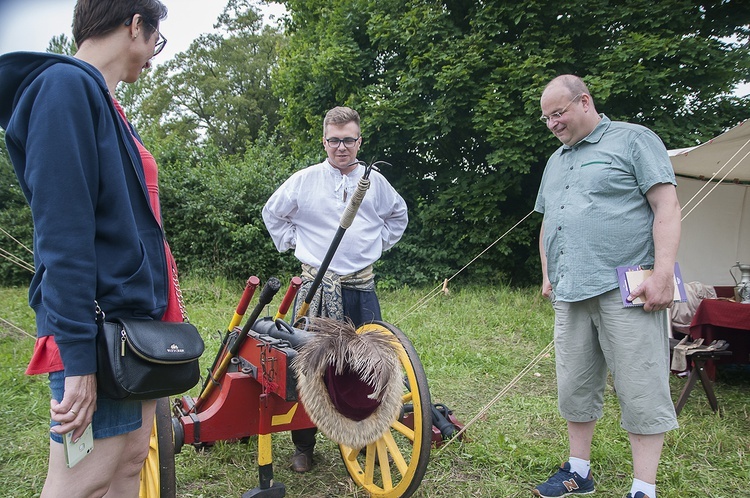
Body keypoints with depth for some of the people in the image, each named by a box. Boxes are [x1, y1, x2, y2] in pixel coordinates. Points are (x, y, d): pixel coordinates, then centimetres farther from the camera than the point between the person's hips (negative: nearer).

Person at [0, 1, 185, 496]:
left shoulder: (105, 102, 16)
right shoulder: (65, 85, -12)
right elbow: (63, 232, -20)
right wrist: (78, 357, -21)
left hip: (138, 318, 9)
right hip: (101, 326, -9)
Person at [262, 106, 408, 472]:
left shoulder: (375, 181, 8)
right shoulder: (304, 180, 2)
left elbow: (398, 215, 27)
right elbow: (272, 214, 17)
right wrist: (293, 243, 8)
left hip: (362, 287, 2)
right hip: (316, 286, -1)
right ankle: (303, 447, 14)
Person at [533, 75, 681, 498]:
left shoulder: (633, 139, 1)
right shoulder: (556, 161, 21)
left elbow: (666, 206, -7)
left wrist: (663, 274, -16)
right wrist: (547, 275, 21)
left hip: (626, 291, -6)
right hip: (571, 294, 7)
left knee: (641, 391, -2)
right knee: (575, 387, 12)